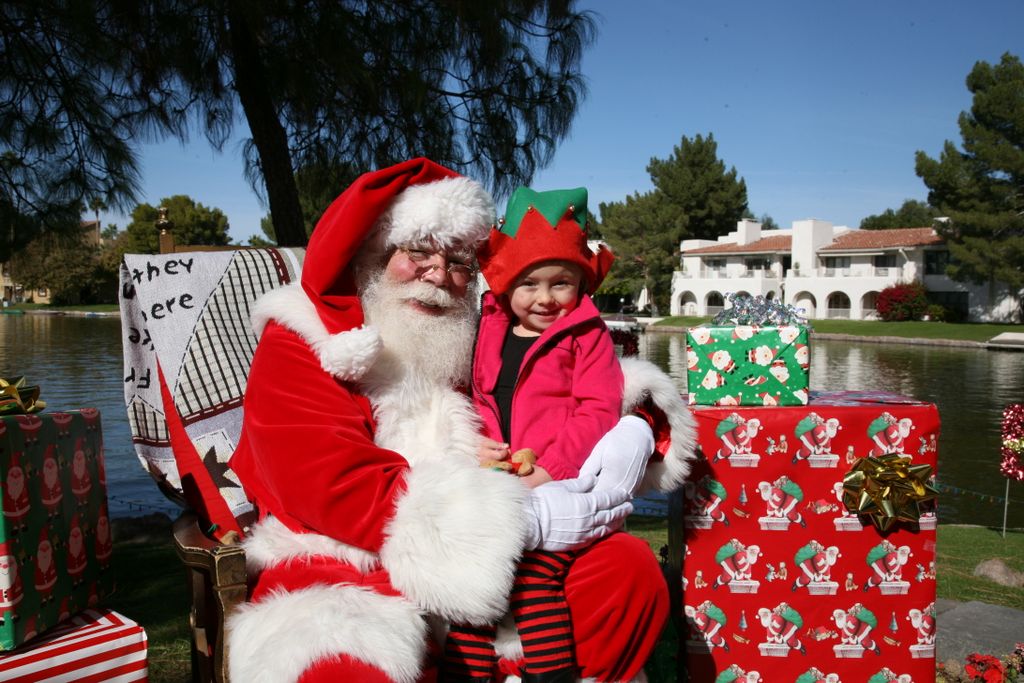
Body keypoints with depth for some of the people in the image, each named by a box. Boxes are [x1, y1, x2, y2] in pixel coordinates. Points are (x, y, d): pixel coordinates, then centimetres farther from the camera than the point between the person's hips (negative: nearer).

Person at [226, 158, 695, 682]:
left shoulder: (471, 345, 12)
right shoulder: (296, 347, -4)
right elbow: (338, 490, -18)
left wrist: (623, 409, -8)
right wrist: (527, 521, -23)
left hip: (484, 573, 5)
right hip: (344, 580, -4)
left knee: (629, 566, -10)